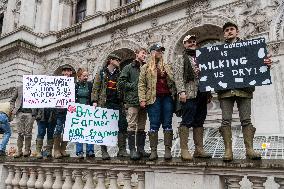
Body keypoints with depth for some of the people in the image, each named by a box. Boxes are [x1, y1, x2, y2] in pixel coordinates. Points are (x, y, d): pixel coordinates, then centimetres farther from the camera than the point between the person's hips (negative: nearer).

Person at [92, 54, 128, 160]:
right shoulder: (102, 73, 8)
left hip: (118, 104, 3)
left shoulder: (119, 74, 17)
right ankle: (104, 151, 8)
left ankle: (122, 150, 4)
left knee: (122, 126, -3)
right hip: (105, 103, -3)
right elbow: (95, 88, 4)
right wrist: (95, 101, -6)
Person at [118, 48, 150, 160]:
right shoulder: (129, 68, 6)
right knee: (132, 125, -6)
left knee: (142, 126, 9)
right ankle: (132, 150, -1)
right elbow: (121, 83, -2)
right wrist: (134, 86, -8)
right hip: (132, 101, -5)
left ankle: (141, 149, 17)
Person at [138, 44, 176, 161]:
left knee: (167, 124, 0)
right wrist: (142, 99, -8)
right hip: (154, 98, -3)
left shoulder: (167, 67, 20)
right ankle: (153, 151, 3)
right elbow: (141, 84, 3)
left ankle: (168, 150, 3)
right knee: (154, 125, -3)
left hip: (167, 97, 3)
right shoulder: (146, 68, 10)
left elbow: (173, 82, 20)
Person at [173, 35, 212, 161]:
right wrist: (181, 91, -16)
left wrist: (209, 93, 13)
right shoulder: (181, 59, 8)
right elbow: (178, 76, -4)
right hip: (189, 95, -5)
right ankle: (184, 150, -3)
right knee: (186, 122, -7)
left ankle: (199, 149, 12)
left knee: (199, 123, 7)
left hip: (202, 95, 6)